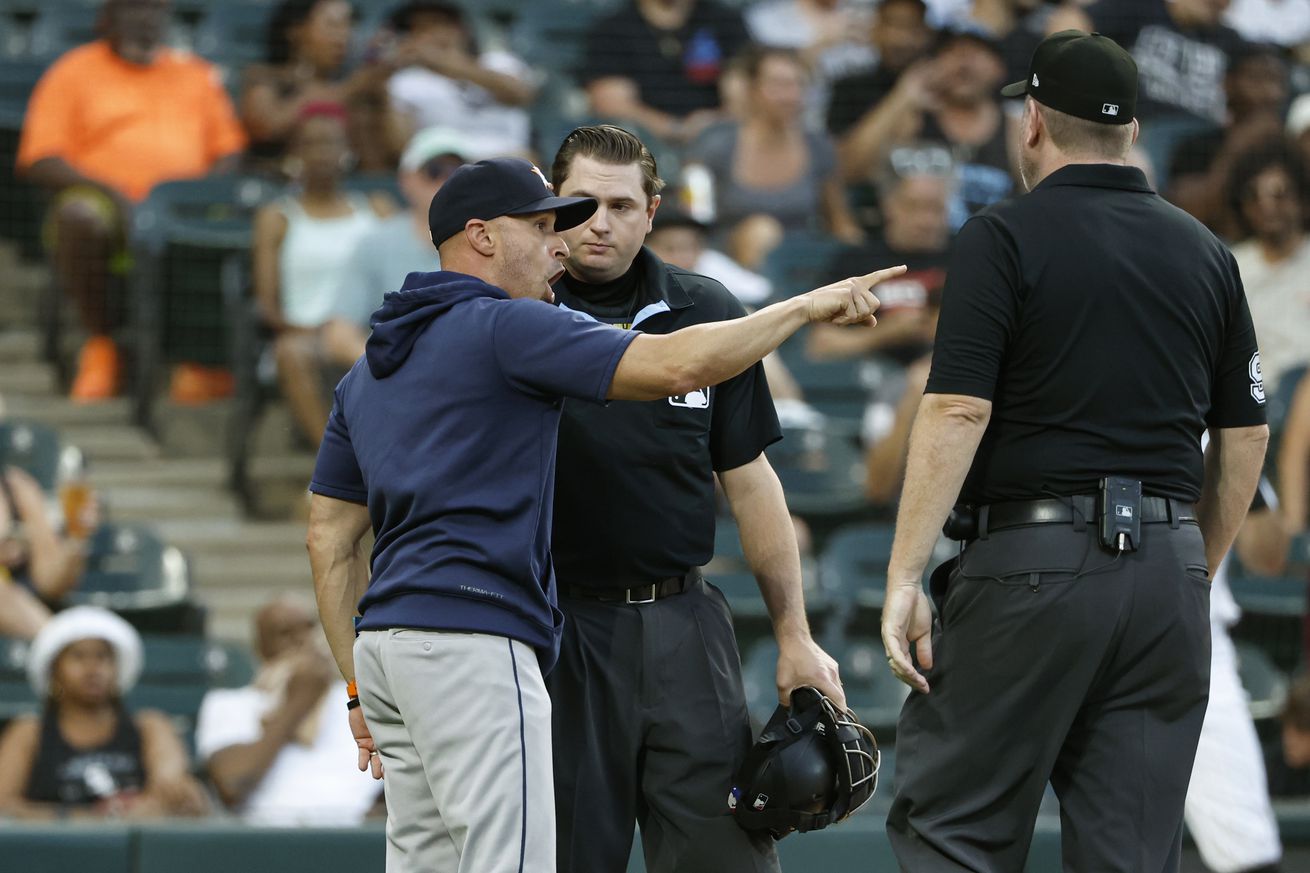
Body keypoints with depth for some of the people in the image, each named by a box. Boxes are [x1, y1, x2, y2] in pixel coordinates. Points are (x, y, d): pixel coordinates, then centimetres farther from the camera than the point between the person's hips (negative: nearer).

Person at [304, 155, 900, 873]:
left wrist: (360, 690, 21)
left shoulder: (368, 368, 20)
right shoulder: (505, 328, -7)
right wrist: (806, 305, -5)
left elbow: (330, 538, 19)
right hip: (471, 639, -10)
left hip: (388, 635, 10)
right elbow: (675, 364, -16)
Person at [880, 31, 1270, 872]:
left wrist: (905, 577, -12)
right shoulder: (1205, 252, 12)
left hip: (1031, 558, -5)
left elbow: (957, 414, -13)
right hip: (1167, 570, 5)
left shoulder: (1006, 237, -4)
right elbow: (1246, 434, 15)